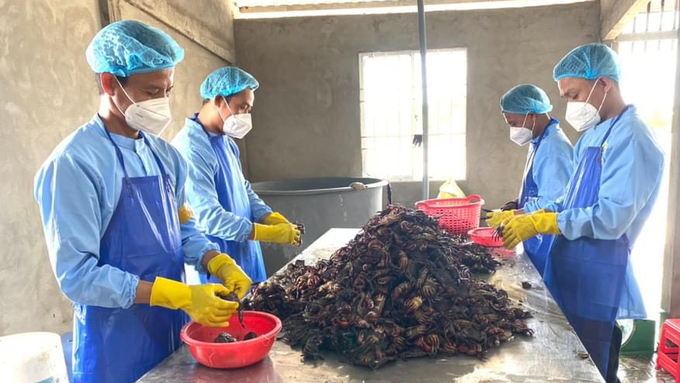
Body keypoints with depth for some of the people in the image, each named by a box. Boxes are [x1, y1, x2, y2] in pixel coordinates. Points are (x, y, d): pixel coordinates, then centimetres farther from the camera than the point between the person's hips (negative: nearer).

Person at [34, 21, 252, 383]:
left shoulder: (165, 156, 3)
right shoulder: (74, 163, -18)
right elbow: (76, 274, -21)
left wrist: (221, 265, -9)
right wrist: (182, 296, -25)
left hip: (173, 330, 6)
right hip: (115, 344, -6)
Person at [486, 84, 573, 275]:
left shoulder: (552, 147, -21)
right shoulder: (540, 142, 11)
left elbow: (550, 203, -26)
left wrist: (510, 216, -19)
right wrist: (515, 206, 4)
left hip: (548, 245, -9)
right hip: (539, 241, 9)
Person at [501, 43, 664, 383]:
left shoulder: (631, 139, -17)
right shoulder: (592, 136, 12)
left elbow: (611, 218, -25)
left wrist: (538, 223, -21)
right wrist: (523, 216, 4)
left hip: (595, 281, -9)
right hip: (568, 272, 9)